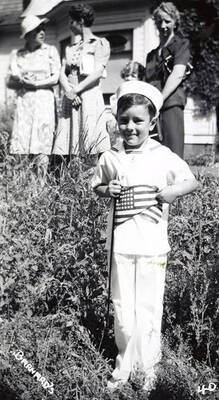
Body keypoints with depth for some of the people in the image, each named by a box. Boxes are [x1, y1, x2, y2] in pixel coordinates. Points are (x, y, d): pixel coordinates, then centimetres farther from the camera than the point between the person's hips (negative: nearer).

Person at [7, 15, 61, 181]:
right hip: (23, 101, 2)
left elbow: (55, 78, -1)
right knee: (20, 144, -4)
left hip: (44, 100, -2)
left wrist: (34, 83, -7)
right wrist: (20, 81, -9)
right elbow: (9, 81, 11)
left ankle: (42, 179, -3)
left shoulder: (50, 51, 7)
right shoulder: (17, 54, 12)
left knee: (42, 144, -6)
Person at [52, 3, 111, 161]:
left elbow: (97, 73, -8)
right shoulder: (71, 48, 22)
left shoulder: (100, 43, 4)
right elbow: (63, 73, 12)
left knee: (91, 144, -11)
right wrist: (68, 91, -8)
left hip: (90, 96, -6)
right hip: (70, 100, 6)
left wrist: (75, 91, -12)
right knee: (66, 141, -1)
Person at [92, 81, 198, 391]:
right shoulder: (110, 158, 2)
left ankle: (147, 367, 23)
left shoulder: (165, 157, -3)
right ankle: (125, 362, 28)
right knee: (122, 308, 9)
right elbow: (97, 185, 15)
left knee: (148, 308, 5)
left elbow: (192, 181, 5)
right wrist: (107, 190, -6)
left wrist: (174, 191, -14)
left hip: (153, 245, -2)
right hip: (121, 244, 2)